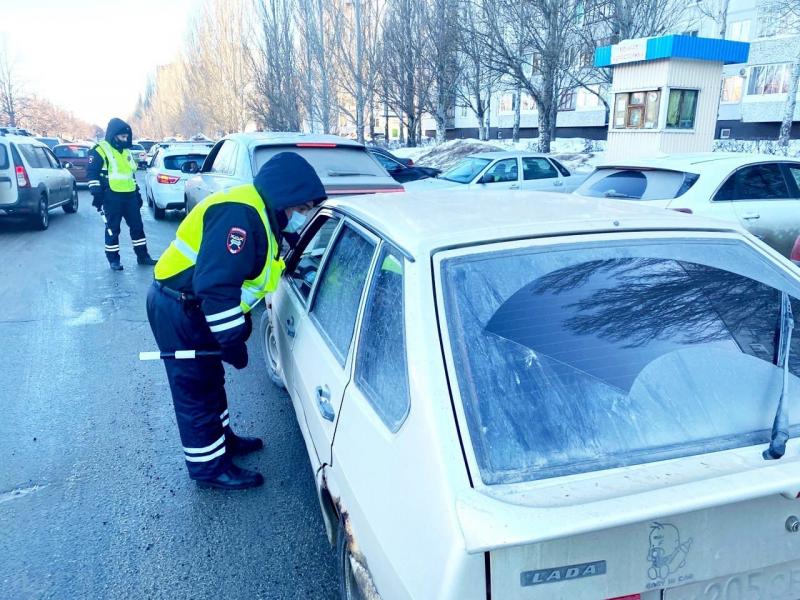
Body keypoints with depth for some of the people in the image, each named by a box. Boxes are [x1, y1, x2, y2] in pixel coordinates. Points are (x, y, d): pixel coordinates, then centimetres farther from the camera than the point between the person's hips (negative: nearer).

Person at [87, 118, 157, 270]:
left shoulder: (126, 151, 17)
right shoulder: (100, 150, -7)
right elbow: (92, 173, -10)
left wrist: (137, 192, 22)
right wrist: (96, 193, -17)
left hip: (129, 196, 7)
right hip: (112, 197, -7)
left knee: (137, 225, 9)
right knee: (112, 229, 1)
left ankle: (142, 255, 18)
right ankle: (113, 259, 9)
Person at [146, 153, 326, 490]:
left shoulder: (261, 215, 9)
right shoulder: (241, 214, -25)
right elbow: (216, 284, -32)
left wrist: (240, 322, 14)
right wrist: (232, 339, -26)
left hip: (192, 309, 10)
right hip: (177, 311, -10)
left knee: (210, 380, 23)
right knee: (196, 390, 1)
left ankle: (222, 439, 40)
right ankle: (209, 467, 15)